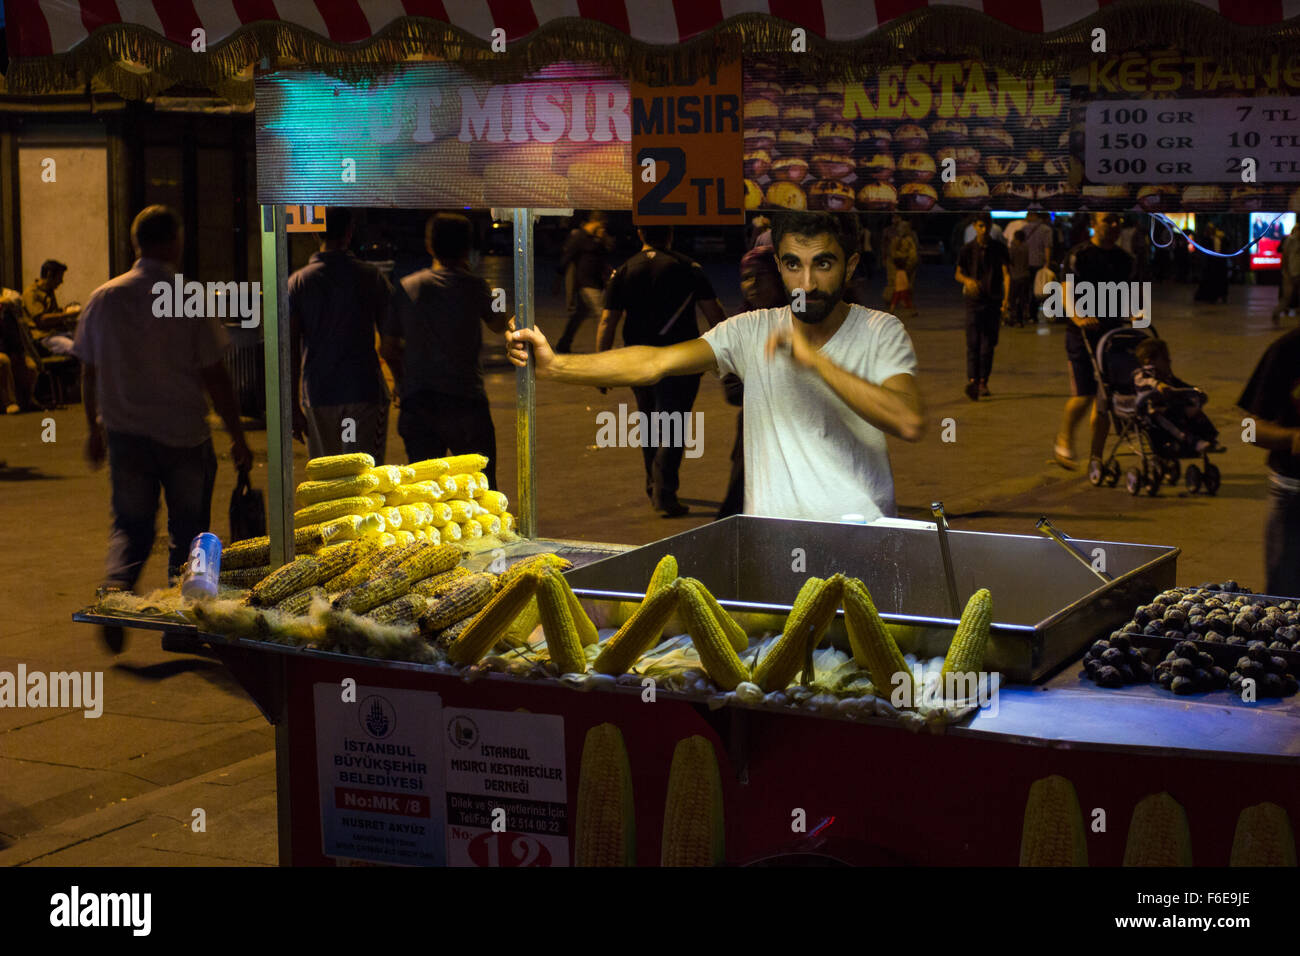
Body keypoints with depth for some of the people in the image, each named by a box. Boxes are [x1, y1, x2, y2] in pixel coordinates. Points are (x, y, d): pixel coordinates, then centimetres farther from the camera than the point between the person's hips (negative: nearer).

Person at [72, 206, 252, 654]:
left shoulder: (103, 298, 2)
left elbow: (89, 372, 8)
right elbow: (214, 377, -10)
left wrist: (95, 429, 20)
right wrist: (238, 437, -2)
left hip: (125, 433, 3)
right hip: (184, 432, -3)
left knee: (130, 525, 13)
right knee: (187, 528, 11)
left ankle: (116, 588, -12)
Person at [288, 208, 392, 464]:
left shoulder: (298, 282, 1)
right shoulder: (370, 276, -1)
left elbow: (291, 349, -2)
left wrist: (293, 406, 2)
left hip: (318, 395, 2)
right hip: (365, 393, -2)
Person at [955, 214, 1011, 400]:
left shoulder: (999, 248, 3)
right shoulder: (968, 249, 2)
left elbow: (1006, 274, -4)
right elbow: (958, 273, 9)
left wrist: (1006, 299, -17)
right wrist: (967, 280, -14)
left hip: (993, 301, 1)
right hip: (974, 300, -1)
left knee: (988, 344, 5)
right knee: (973, 342, -12)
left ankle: (983, 382, 15)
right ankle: (972, 380, -22)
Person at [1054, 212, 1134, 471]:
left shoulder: (1124, 259, 12)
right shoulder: (1079, 255, -6)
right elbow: (1067, 292, -13)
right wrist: (1077, 318, -30)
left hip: (1112, 332, 6)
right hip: (1083, 333, -5)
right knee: (1084, 395, -11)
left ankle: (1096, 456, 13)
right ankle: (1064, 442, 14)